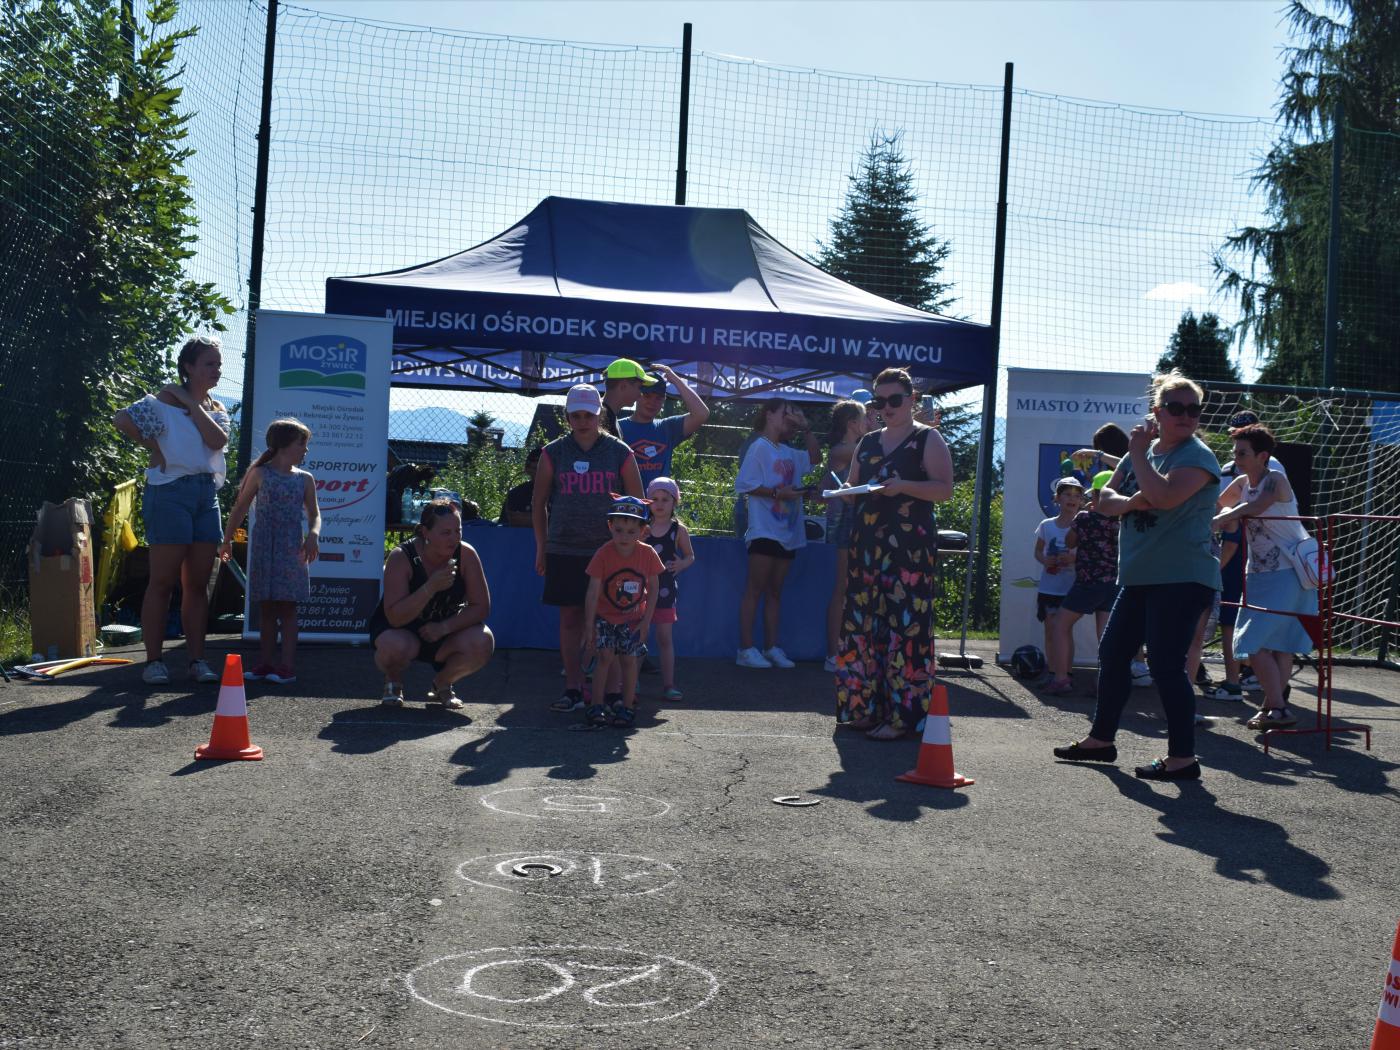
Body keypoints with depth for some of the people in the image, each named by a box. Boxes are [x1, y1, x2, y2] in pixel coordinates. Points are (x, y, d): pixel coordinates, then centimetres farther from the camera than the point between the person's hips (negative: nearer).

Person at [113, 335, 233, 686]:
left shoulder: (216, 408, 14)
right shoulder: (165, 400, -4)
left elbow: (218, 440, -7)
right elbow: (122, 419, -17)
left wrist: (191, 403, -6)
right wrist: (151, 446, -7)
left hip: (207, 493, 6)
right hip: (171, 490, -6)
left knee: (197, 584, 7)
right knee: (163, 581, -4)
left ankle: (197, 660, 11)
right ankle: (153, 660, 1)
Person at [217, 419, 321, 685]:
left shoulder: (305, 479, 8)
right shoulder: (260, 474, 3)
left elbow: (314, 514, 5)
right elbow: (240, 508, 7)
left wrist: (313, 535, -15)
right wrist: (227, 540, 6)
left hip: (292, 550, 1)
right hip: (263, 548, 0)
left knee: (287, 607, -1)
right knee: (266, 608, 5)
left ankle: (287, 664, 0)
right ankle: (266, 662, 11)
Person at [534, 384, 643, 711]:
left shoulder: (620, 452, 4)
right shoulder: (554, 453, 6)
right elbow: (539, 503, 12)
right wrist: (541, 547, 8)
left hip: (609, 551, -1)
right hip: (565, 551, 1)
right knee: (570, 619, 4)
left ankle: (613, 693, 4)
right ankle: (573, 691, 11)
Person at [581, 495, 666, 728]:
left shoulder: (647, 554, -12)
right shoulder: (603, 554, -17)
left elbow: (653, 588, -2)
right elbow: (593, 593, -15)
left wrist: (646, 621, -6)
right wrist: (590, 627, -15)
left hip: (633, 619, 1)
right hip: (605, 617, -1)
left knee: (629, 659, 0)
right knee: (605, 656, -11)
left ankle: (627, 707, 12)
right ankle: (597, 706, -3)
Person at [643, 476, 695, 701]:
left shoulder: (678, 530, 0)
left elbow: (690, 556, 8)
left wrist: (681, 565, -12)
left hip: (665, 589, -1)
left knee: (665, 638, 4)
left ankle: (668, 684, 10)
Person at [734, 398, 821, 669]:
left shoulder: (789, 453, 15)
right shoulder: (760, 448, -5)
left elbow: (812, 458, 28)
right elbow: (744, 484, -11)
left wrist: (805, 428, 17)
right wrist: (777, 492, -18)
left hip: (787, 532, 7)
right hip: (764, 531, -7)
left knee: (775, 591, 10)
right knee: (755, 590, -5)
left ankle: (772, 647, 14)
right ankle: (746, 649, -3)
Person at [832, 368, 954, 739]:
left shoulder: (928, 440, 2)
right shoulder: (868, 443, 19)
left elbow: (944, 488, -6)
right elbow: (852, 486, 24)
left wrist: (903, 486, -19)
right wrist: (841, 492, 1)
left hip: (909, 545, -6)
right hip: (867, 542, 6)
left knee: (904, 623, -9)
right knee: (863, 621, 3)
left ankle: (902, 714, -6)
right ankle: (866, 707, 10)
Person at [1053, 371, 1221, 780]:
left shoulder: (1196, 455, -9)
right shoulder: (1144, 451, 15)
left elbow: (1165, 496, -27)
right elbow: (1105, 500, 11)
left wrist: (1138, 454, -16)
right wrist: (1129, 502, -11)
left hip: (1182, 580, -9)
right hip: (1138, 577, 9)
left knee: (1165, 663, -10)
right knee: (1112, 652, 14)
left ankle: (1183, 758, -2)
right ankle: (1101, 739, 28)